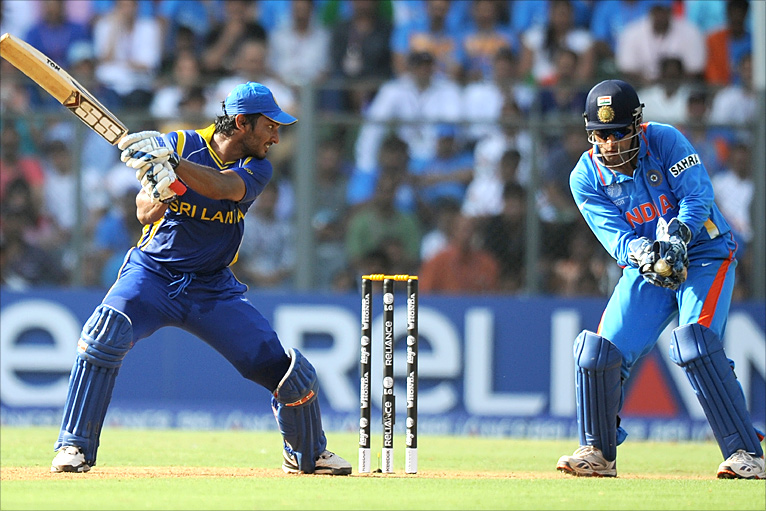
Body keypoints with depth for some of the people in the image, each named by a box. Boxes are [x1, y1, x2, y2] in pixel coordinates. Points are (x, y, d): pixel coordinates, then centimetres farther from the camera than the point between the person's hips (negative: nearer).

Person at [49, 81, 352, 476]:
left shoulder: (257, 167, -4)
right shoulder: (181, 144, -10)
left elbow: (223, 187, -27)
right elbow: (144, 213, -16)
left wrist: (168, 161, -41)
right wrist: (160, 190, -39)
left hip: (213, 289, 3)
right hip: (153, 273, -3)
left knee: (289, 372, -3)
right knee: (106, 333, -31)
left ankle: (307, 454, 26)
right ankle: (74, 449, -22)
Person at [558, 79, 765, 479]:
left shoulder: (665, 141, -16)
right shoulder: (586, 178, -9)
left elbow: (698, 196, -22)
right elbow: (616, 236, -19)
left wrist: (678, 236, -42)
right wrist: (645, 254, -41)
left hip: (705, 255, -4)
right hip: (645, 270, 4)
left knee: (694, 343, -26)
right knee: (599, 351, -9)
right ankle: (598, 453, 11)